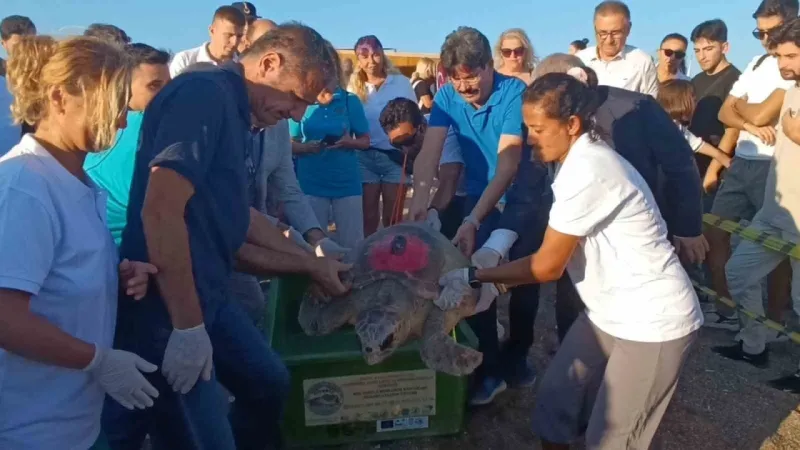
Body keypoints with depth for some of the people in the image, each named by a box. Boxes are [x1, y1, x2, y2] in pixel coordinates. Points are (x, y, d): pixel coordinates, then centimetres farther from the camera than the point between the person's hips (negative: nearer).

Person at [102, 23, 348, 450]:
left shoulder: (235, 113, 12)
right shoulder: (203, 94, -16)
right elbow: (161, 211, -26)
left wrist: (312, 263, 22)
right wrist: (188, 327, -23)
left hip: (209, 295, 10)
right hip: (166, 307, -10)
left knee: (270, 384, 22)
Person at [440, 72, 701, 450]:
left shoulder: (586, 171, -26)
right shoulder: (579, 160, 5)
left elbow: (548, 266, -20)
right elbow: (558, 255, 8)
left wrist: (473, 277, -11)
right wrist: (494, 283, 1)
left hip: (652, 322, -9)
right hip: (609, 312, 9)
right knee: (553, 403, 12)